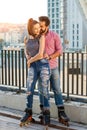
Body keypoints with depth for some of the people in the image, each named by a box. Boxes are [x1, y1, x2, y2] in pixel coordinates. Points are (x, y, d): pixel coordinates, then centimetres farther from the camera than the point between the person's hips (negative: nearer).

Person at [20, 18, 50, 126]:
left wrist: (30, 61, 0)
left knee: (44, 91, -1)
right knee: (29, 91, -1)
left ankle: (46, 113, 14)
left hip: (43, 65, -4)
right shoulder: (26, 39, 10)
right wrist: (28, 59, 5)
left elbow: (40, 54, -13)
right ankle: (28, 114, 13)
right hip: (33, 68, 4)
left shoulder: (41, 37, -5)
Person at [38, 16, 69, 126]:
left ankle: (61, 113, 4)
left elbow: (59, 51, -5)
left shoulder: (54, 36, -6)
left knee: (57, 90, 1)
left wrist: (49, 57, -20)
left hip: (53, 67, -1)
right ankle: (43, 111, 17)